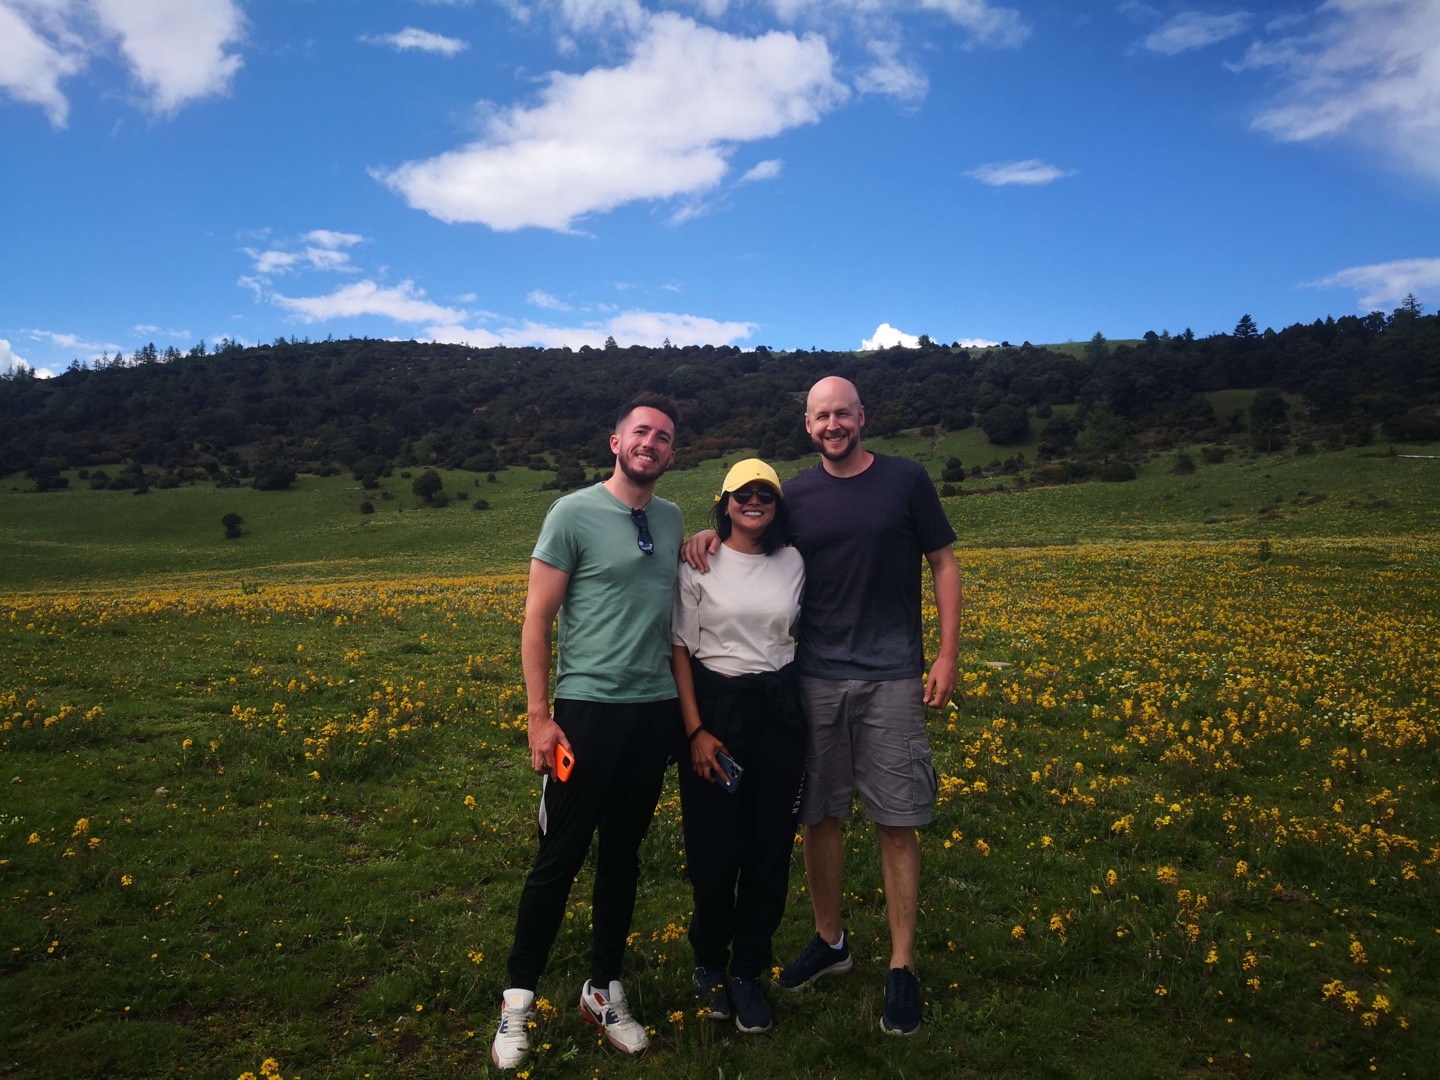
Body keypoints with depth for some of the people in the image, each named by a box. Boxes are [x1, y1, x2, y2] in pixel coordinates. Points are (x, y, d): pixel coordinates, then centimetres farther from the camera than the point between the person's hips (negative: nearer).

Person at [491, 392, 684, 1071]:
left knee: (623, 853, 15)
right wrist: (539, 717, -12)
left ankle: (603, 989, 31)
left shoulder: (672, 520, 10)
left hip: (656, 710, 5)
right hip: (588, 707, -5)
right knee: (560, 855, 3)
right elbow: (536, 620, -8)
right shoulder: (574, 513, -7)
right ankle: (519, 996, 22)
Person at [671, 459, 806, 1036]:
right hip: (714, 707, -3)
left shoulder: (793, 564, 3)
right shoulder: (699, 564, -6)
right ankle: (709, 962, 29)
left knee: (770, 844, 6)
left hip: (779, 711, 3)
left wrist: (808, 721, 11)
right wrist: (695, 730, -12)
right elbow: (680, 648, -5)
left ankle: (748, 970, 25)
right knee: (715, 846, 2)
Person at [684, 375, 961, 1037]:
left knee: (897, 824, 2)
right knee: (819, 816, 10)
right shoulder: (796, 495, 6)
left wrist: (948, 654, -4)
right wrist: (713, 537, -7)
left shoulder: (905, 481, 1)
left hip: (892, 679, -2)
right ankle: (829, 941, 30)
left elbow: (943, 565, 3)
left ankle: (901, 969, 16)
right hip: (815, 678, 3)